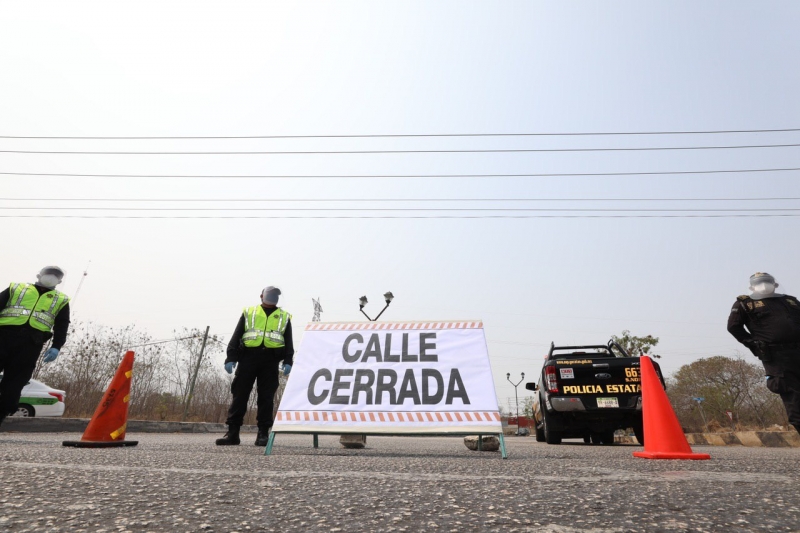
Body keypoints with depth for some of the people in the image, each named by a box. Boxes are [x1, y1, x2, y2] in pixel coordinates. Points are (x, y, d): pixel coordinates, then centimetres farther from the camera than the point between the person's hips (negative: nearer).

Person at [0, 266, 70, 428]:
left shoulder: (61, 300, 21)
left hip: (31, 343, 0)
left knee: (13, 384, -4)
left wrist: (56, 347, -4)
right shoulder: (16, 288, 22)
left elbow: (62, 327, 11)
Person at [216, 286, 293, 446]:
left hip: (271, 360, 0)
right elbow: (236, 337, 9)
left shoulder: (284, 317, 17)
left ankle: (263, 433, 6)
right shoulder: (248, 312, 15)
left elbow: (288, 343, 11)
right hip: (248, 357, 0)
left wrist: (288, 362, -3)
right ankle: (232, 432, 6)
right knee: (240, 395, -1)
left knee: (266, 397, 1)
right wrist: (230, 358, -2)